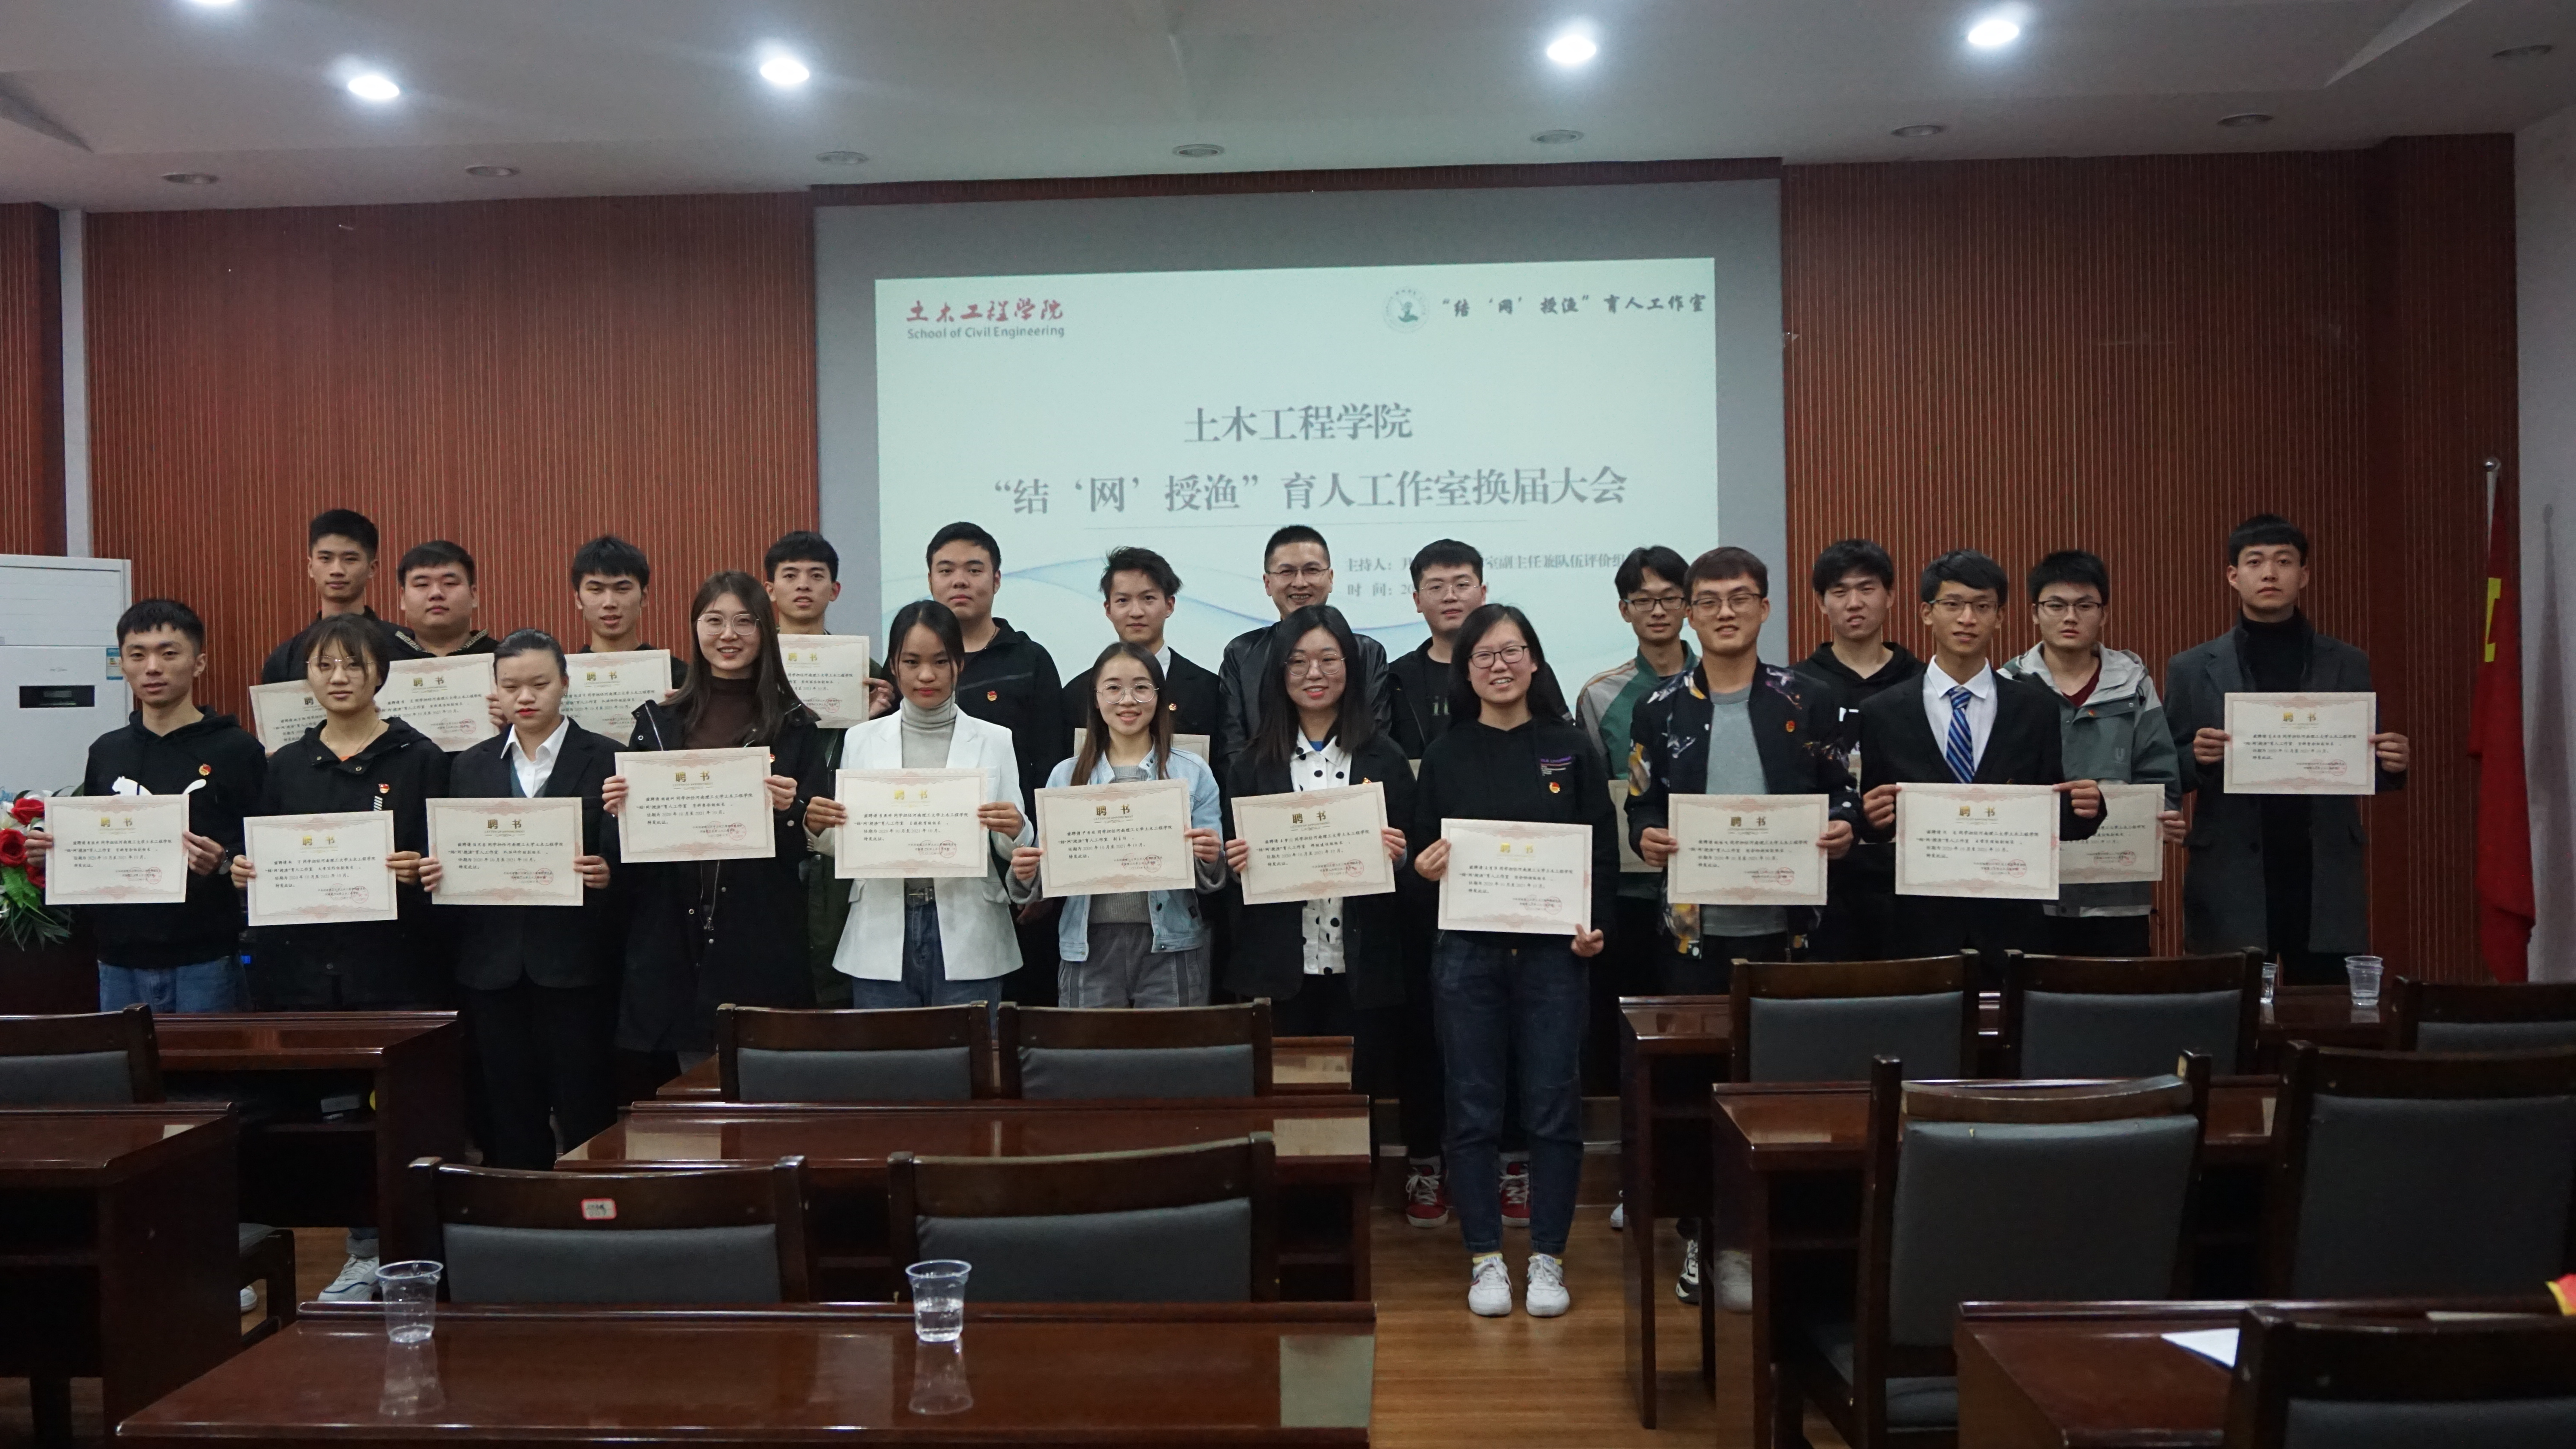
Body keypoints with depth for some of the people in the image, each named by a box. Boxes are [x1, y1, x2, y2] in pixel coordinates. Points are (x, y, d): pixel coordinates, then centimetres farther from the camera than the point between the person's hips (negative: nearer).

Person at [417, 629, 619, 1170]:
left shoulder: (606, 759, 1)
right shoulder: (470, 766, 13)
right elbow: (451, 859, 12)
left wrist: (606, 874, -24)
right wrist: (434, 873, -9)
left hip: (575, 964, -3)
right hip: (493, 966, 4)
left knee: (586, 1116, -1)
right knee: (511, 1123, 8)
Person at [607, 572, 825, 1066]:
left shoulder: (793, 726, 3)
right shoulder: (658, 721, 10)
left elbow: (813, 843, 2)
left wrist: (790, 809, -17)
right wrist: (617, 806, -8)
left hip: (761, 942, -2)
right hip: (676, 937, 2)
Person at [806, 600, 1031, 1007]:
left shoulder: (995, 741, 5)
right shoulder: (861, 740, 8)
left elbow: (1014, 850, 4)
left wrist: (1015, 831, -18)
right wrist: (818, 828, -10)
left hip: (966, 941, -1)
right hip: (882, 937, 1)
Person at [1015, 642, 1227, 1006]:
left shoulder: (1193, 772, 5)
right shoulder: (1066, 776, 8)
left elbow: (1209, 881, 5)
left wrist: (1210, 861, -16)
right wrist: (1026, 875, -11)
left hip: (1171, 948, -1)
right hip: (1089, 948, 1)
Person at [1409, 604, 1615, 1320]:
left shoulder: (1570, 748, 5)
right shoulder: (1445, 754, 6)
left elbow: (1604, 851, 4)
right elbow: (1420, 850, 7)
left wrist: (1595, 925, -8)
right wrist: (1422, 867, -15)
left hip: (1553, 951, 0)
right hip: (1467, 952, 0)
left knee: (1554, 1107, 3)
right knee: (1473, 1109, 4)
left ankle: (1547, 1258, 16)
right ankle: (1485, 1258, 16)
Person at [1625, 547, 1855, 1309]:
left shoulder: (1806, 700, 4)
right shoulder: (1659, 709, 5)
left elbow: (1841, 789, 8)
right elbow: (1639, 810, 8)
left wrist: (1843, 827, -13)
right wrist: (1646, 838, -13)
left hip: (1783, 923, 0)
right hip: (1694, 927, 1)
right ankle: (1703, 1238, 18)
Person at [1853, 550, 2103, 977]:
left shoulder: (2035, 707, 6)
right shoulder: (1883, 713, 2)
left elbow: (2054, 817, 5)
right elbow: (1871, 826, 3)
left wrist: (2085, 808, -15)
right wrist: (1871, 818, -18)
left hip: (2011, 928, 1)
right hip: (1919, 927, -1)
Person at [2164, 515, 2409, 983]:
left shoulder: (2349, 665, 9)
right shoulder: (2192, 669, 5)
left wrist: (2392, 765, -9)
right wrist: (2197, 759, -16)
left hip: (2325, 884, 1)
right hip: (2231, 884, -1)